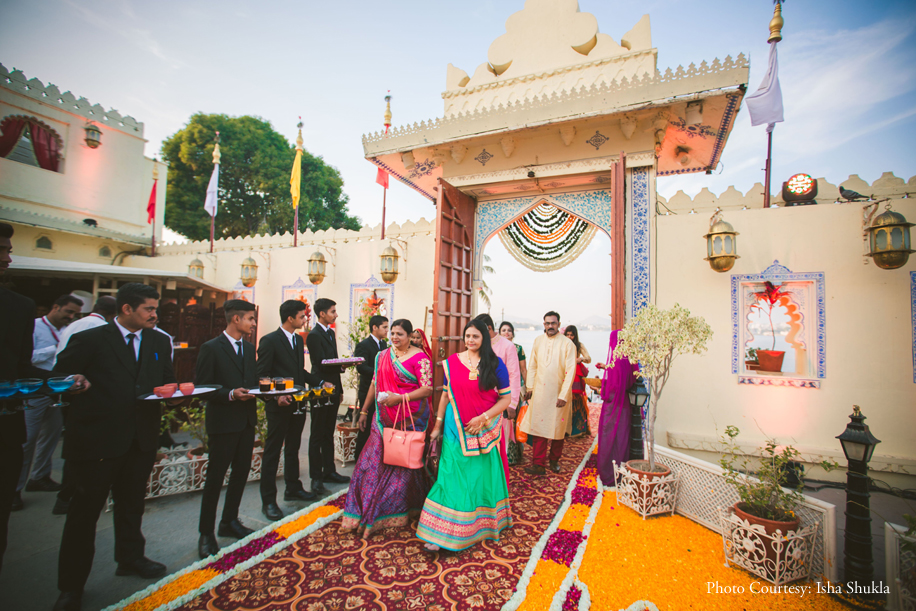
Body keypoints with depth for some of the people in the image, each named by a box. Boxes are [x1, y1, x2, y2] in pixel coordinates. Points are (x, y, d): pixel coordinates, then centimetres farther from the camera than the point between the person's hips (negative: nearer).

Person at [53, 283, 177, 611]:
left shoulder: (159, 342, 8)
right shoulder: (89, 340, -7)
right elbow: (59, 377, -7)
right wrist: (75, 383, -28)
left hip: (141, 439, 5)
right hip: (96, 439, -5)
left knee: (131, 504, 21)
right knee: (85, 511, 7)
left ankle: (130, 558, 41)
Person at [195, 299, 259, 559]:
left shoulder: (249, 348, 11)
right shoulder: (211, 348, -11)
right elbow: (202, 387, -13)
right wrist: (231, 394, -24)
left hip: (247, 421, 7)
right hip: (223, 422, -7)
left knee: (241, 472, 16)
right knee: (215, 477, 3)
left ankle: (229, 522, 33)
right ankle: (206, 534, 18)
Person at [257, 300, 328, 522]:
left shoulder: (298, 340, 11)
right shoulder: (269, 341, -13)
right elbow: (262, 375, -14)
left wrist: (320, 382, 8)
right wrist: (276, 396, -25)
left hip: (298, 404, 8)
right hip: (279, 405, -8)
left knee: (293, 448, 19)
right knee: (272, 452, 3)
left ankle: (293, 488, 34)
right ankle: (268, 501, 14)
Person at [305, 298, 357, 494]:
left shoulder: (331, 332, 14)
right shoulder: (314, 335, -13)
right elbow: (321, 364, -20)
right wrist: (342, 366, -35)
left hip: (333, 389, 8)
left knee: (328, 433, 16)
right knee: (317, 436, 2)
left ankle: (329, 471, 26)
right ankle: (316, 478, 11)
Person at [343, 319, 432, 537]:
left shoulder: (419, 358, -10)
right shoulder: (383, 356, 9)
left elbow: (427, 389, -15)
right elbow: (374, 384, 15)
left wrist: (399, 398, -22)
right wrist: (364, 411, 16)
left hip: (409, 419, -5)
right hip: (384, 419, 5)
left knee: (403, 463, 7)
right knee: (374, 461, 7)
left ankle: (399, 511, 26)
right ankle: (368, 512, 25)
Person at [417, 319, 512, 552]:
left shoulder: (496, 365, -5)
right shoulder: (452, 362, 1)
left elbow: (505, 399, -5)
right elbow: (446, 395, 6)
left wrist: (483, 417, -15)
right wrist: (438, 425, 6)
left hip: (485, 430, -1)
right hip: (456, 428, 1)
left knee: (483, 477, 11)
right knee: (452, 477, 3)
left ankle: (485, 524, 34)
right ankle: (440, 533, 13)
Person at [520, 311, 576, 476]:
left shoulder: (567, 344, -7)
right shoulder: (538, 341, 5)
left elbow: (570, 371, -9)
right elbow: (532, 366, 10)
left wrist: (564, 395, -13)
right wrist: (530, 387, 5)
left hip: (559, 392, -2)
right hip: (539, 391, 2)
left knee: (558, 428, 10)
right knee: (538, 427, -1)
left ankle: (554, 461, 30)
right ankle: (538, 464, 5)